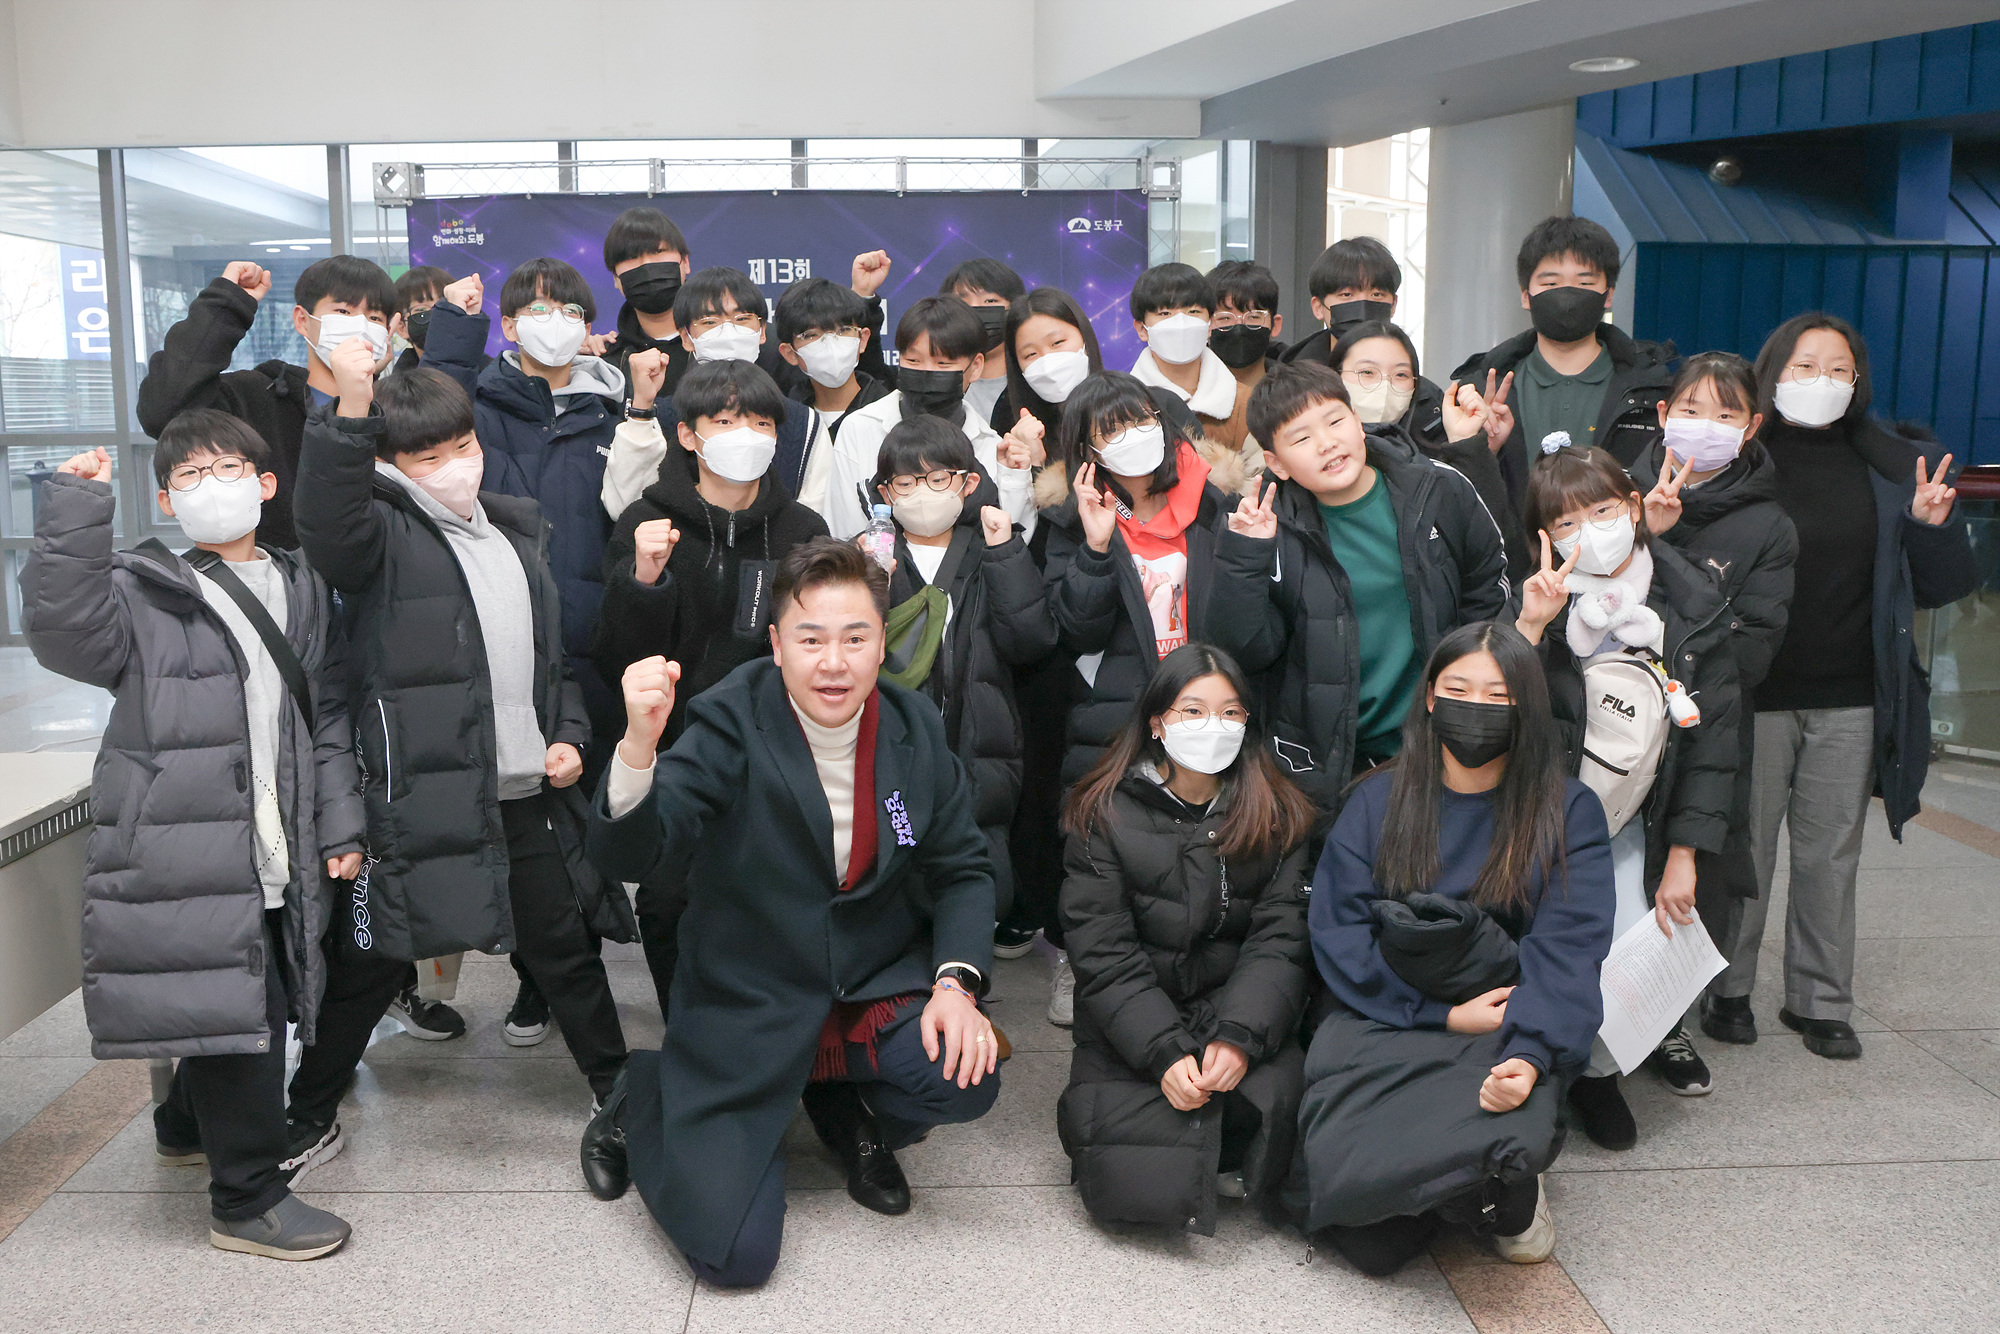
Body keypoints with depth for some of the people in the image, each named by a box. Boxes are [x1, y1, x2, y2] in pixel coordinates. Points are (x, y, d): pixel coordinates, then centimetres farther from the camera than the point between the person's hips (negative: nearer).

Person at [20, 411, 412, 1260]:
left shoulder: (302, 591, 14)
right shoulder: (142, 594, 1)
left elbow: (329, 720, 13)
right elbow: (61, 631, -19)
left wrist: (340, 827, 6)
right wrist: (74, 512, -25)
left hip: (282, 859, 6)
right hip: (186, 857, -5)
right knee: (236, 1014, -5)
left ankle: (192, 1126, 42)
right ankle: (250, 1197, 15)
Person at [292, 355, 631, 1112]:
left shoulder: (518, 532, 14)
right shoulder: (386, 536, -6)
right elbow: (327, 520, -32)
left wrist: (569, 734, 7)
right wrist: (351, 410, -44)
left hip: (527, 794, 6)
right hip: (424, 794, -5)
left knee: (566, 948, 17)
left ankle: (620, 1090, 32)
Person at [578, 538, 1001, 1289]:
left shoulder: (916, 729, -3)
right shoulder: (733, 725, -15)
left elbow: (962, 868, 5)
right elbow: (627, 856, -24)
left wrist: (956, 979, -13)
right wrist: (639, 745, -44)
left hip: (877, 986, 4)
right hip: (746, 1006, -3)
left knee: (967, 1078, -25)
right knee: (734, 1255, -10)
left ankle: (845, 1111, 11)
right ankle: (647, 1100, 21)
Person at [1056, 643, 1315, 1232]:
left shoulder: (1278, 818, 6)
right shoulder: (1106, 814, 0)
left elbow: (1280, 940, -3)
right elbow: (1102, 955, -7)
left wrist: (1239, 1036, -19)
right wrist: (1165, 1053, -19)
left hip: (1242, 1011, 2)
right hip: (1130, 1027, -2)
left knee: (1283, 1096, -29)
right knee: (1136, 1186, -21)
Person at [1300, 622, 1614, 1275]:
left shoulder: (1569, 812, 5)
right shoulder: (1376, 800, 8)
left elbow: (1565, 950, -6)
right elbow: (1337, 930, 1)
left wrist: (1529, 1055, -25)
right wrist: (1441, 1014, -11)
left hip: (1507, 1029, -1)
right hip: (1383, 1020, 1)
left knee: (1495, 1143, -33)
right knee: (1340, 1160, -26)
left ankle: (1509, 1203, 6)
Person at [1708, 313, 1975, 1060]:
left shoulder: (1888, 471, 7)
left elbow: (1941, 589, 11)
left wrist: (1932, 527, -9)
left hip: (1851, 698, 3)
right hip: (1756, 691, -3)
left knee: (1830, 854, 10)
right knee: (1744, 849, 5)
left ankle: (1820, 1001, 23)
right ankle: (1727, 991, 20)